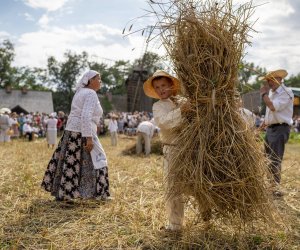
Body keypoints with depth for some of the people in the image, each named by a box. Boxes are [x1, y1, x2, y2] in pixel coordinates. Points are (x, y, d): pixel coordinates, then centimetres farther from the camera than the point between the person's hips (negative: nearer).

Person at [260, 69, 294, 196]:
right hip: (270, 128, 9)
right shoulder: (272, 92, 14)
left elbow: (273, 106, -26)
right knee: (268, 158, 15)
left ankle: (276, 188, -6)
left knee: (275, 160, -11)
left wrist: (264, 94, -14)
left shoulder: (286, 93, -13)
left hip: (280, 129, -9)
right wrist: (266, 121, 16)